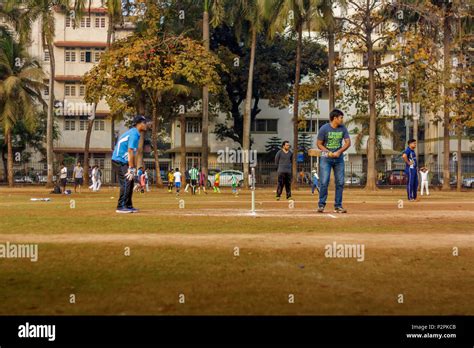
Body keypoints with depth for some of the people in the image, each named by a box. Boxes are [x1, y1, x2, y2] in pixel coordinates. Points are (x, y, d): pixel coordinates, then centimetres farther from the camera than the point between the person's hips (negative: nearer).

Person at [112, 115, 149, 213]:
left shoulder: (134, 133, 14)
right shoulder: (134, 133, -17)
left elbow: (134, 152, 16)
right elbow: (130, 151, -22)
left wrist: (134, 168, 14)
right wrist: (131, 168, -23)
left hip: (123, 162, 10)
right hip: (120, 161, -10)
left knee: (130, 183, 12)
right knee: (126, 183, -13)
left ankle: (128, 206, 17)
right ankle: (121, 207, -12)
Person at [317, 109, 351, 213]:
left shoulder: (343, 128, 2)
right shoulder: (324, 129, -8)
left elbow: (348, 142, 2)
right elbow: (319, 144, -3)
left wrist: (338, 152, -12)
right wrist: (329, 153, -16)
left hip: (339, 158, 4)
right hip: (326, 158, -4)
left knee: (340, 182, 1)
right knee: (324, 182, -10)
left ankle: (338, 206, 8)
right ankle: (321, 205, 1)